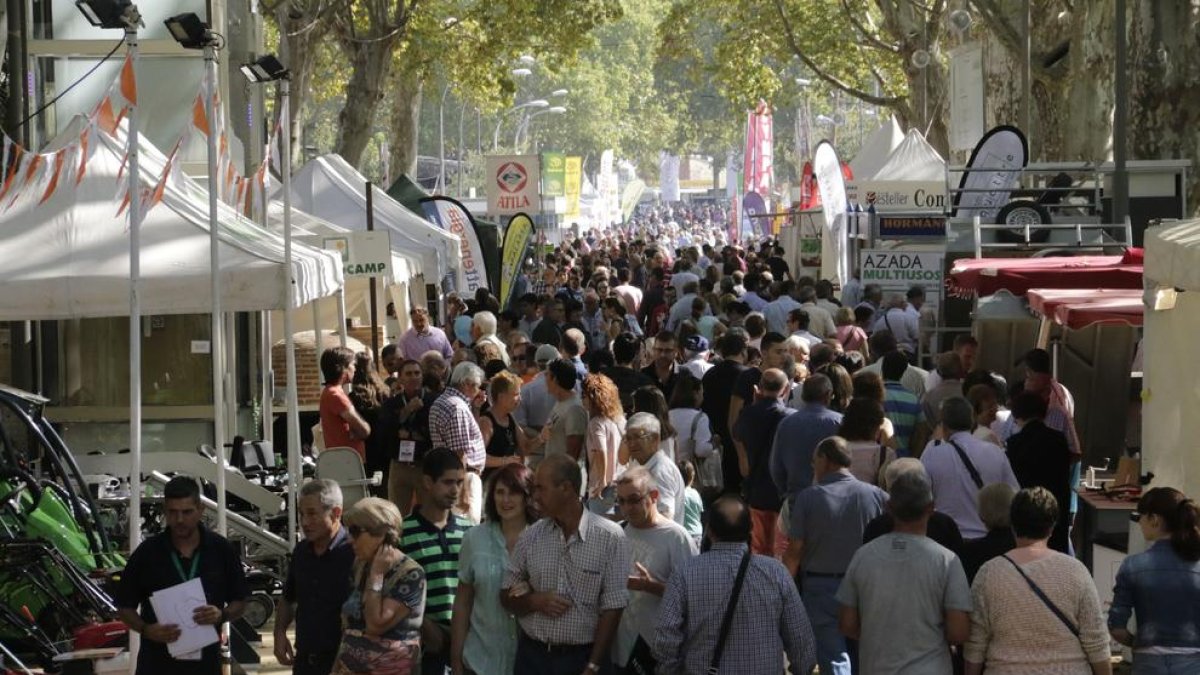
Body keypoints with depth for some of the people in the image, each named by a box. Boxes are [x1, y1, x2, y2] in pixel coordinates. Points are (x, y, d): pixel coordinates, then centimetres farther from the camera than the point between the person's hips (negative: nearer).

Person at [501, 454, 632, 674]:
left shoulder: (610, 537, -8)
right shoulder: (530, 536, 3)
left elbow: (612, 608, -9)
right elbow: (507, 596, 9)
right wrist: (535, 601, -11)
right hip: (532, 656, 3)